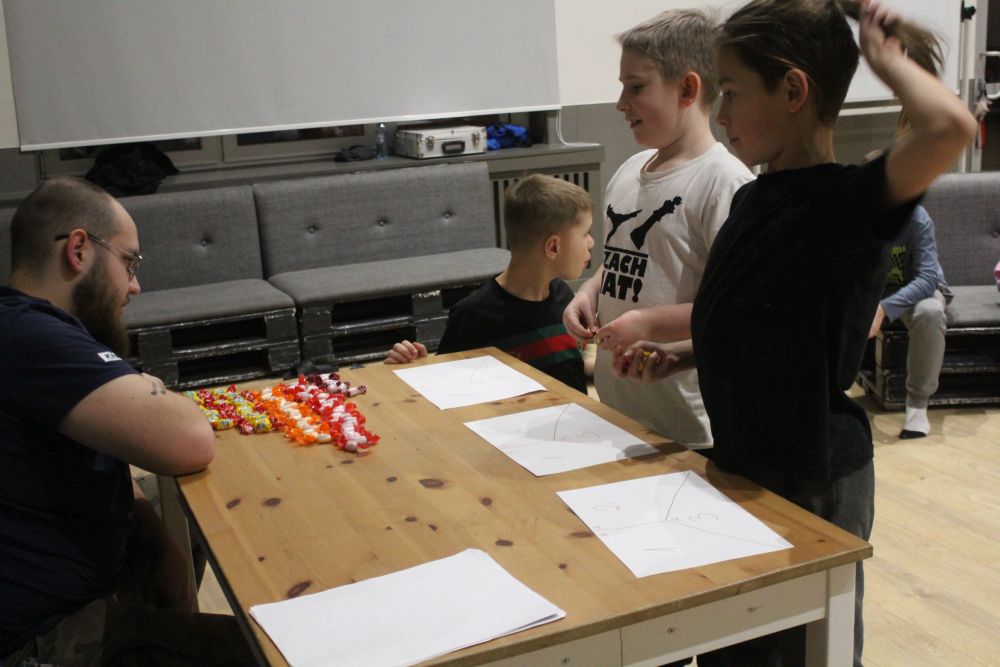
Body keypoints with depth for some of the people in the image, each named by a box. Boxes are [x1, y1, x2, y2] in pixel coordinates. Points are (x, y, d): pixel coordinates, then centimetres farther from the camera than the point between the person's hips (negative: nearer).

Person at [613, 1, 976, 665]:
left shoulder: (851, 202, -20)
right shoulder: (753, 199, 4)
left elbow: (950, 125, -42)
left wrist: (887, 57, -23)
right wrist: (676, 355, 1)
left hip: (815, 480, -7)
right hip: (741, 462, 8)